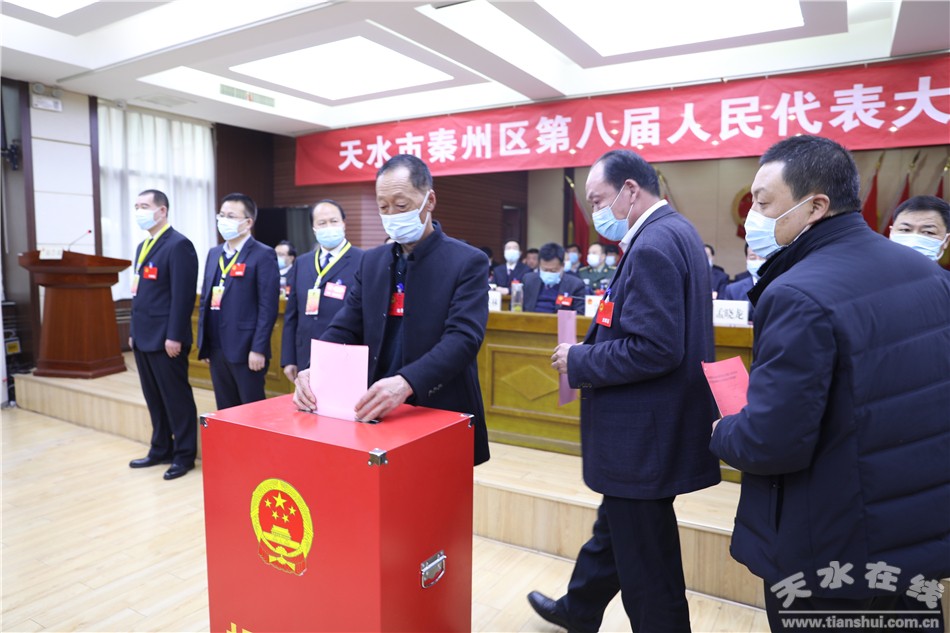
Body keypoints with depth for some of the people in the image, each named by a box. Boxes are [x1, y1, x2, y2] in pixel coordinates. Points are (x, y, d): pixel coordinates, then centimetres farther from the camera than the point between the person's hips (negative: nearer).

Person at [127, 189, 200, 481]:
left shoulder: (178, 245, -12)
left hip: (165, 339, -9)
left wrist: (174, 336, -21)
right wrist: (134, 332, 18)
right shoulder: (142, 247, 17)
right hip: (144, 338, 9)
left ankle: (184, 455, 13)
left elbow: (183, 294, -18)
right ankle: (161, 450, 28)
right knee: (154, 398, 16)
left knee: (177, 398, 2)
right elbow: (139, 293, 20)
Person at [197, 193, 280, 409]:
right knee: (225, 412, 15)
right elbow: (205, 300, 17)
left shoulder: (263, 255, -8)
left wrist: (258, 349, -17)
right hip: (216, 350, 7)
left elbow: (268, 307, -14)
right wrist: (203, 342, 12)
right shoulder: (214, 253, 14)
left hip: (245, 351, -7)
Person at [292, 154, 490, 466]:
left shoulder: (468, 262, -9)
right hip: (377, 414, 4)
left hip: (441, 416, -4)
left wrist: (406, 383, -35)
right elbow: (346, 328, 4)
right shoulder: (372, 261, 8)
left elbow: (463, 338, -20)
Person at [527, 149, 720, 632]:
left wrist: (579, 361, -16)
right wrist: (590, 351, 6)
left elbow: (654, 349, -28)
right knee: (614, 527, 27)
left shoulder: (653, 245, -22)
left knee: (645, 561, 8)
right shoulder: (674, 232, 10)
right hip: (648, 425, 11)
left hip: (644, 435, -11)